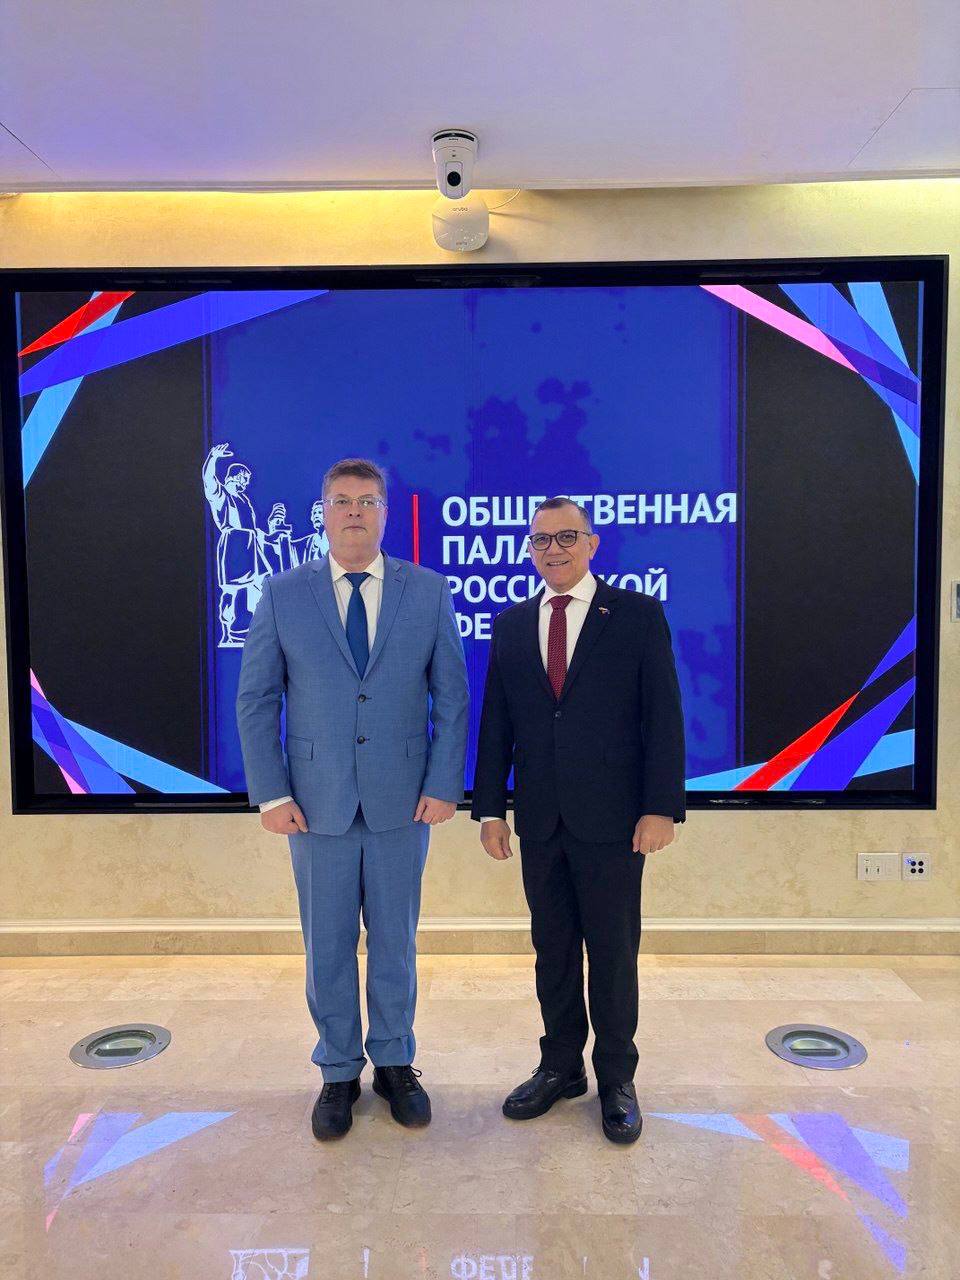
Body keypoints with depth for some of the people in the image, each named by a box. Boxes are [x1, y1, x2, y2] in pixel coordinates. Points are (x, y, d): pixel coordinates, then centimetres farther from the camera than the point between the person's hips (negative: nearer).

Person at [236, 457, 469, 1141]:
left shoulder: (429, 591, -1)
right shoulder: (282, 594, -1)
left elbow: (453, 696, 0)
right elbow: (256, 699, 1)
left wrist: (444, 785, -6)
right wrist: (271, 793, -5)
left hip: (403, 801, 0)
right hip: (317, 802, 0)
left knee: (395, 941, 14)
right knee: (328, 945, 13)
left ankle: (395, 1063, 36)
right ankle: (339, 1072, 34)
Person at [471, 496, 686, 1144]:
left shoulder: (639, 615, -2)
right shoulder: (511, 624, 8)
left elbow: (664, 718, -6)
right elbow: (495, 722, 8)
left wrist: (661, 807, -11)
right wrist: (490, 808, 3)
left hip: (612, 819, -3)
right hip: (539, 820, 4)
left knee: (613, 951, 9)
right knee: (552, 949, 15)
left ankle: (616, 1078, 28)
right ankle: (561, 1066, 33)